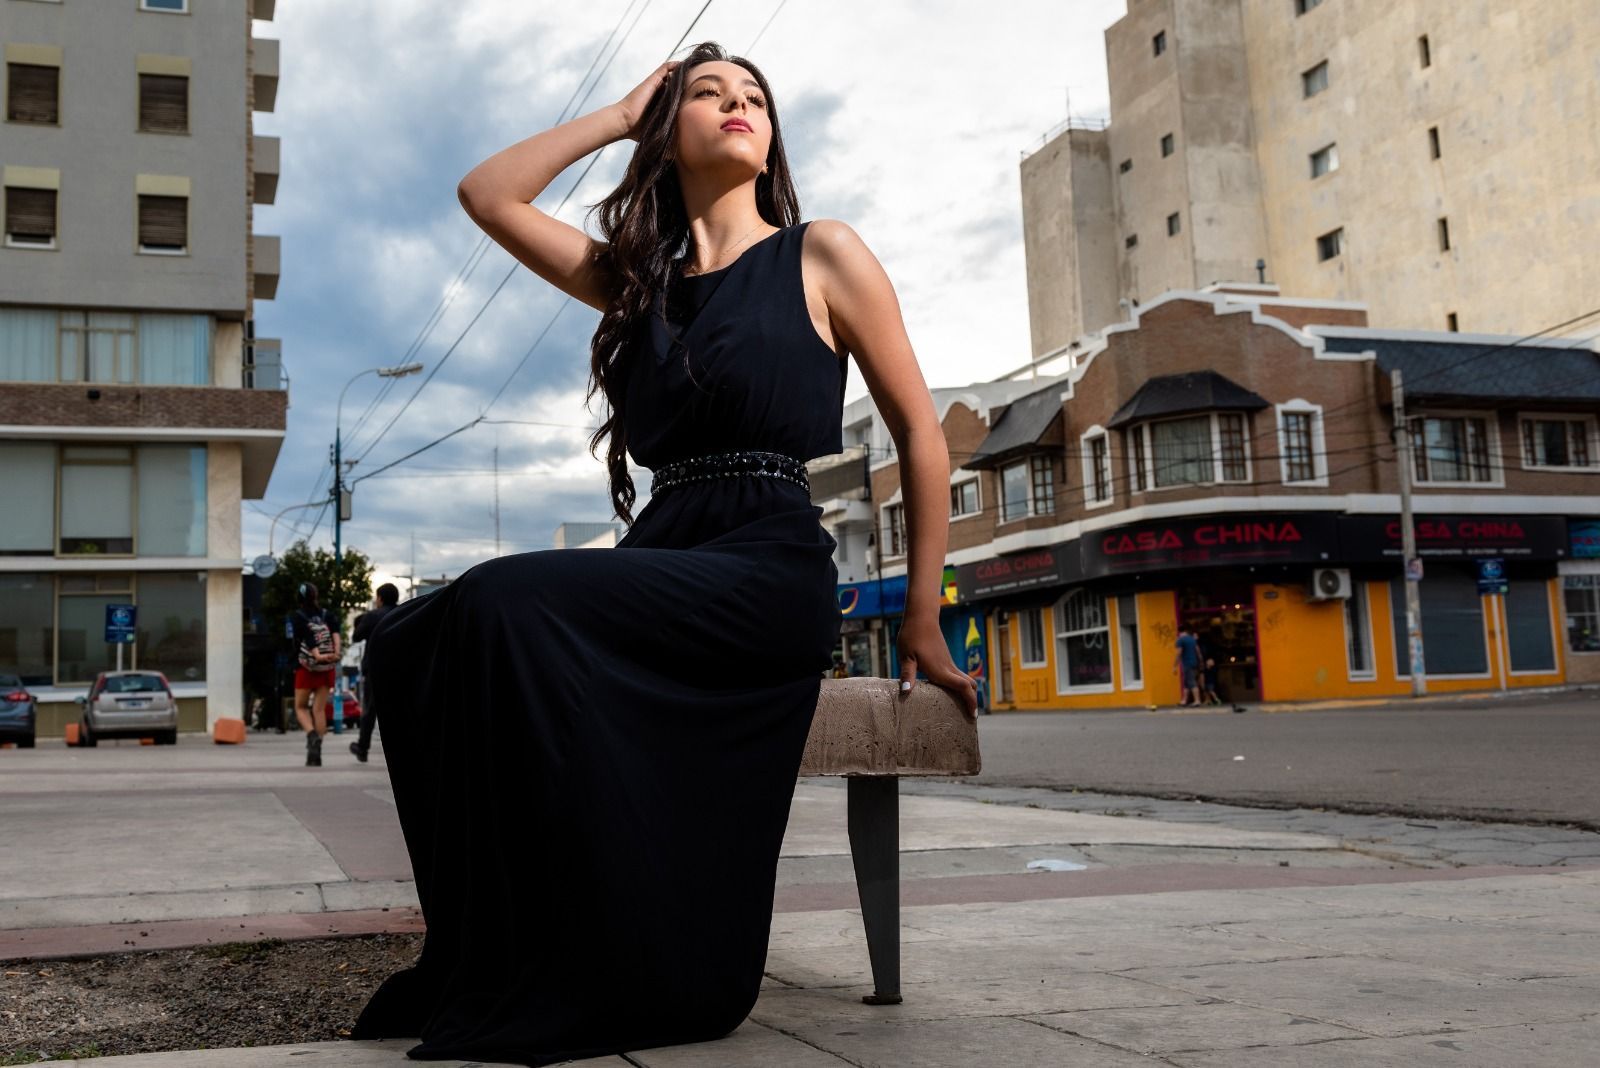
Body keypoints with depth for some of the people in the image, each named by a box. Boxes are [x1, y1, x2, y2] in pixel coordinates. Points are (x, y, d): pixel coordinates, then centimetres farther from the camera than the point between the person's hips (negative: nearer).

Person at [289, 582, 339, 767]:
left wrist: (317, 655, -27)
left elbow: (307, 636, -17)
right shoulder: (326, 614, 7)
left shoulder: (297, 617, -1)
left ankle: (312, 735, -17)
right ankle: (316, 753, 1)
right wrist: (336, 652, -23)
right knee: (319, 709, 6)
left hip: (306, 667, -3)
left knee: (300, 706, 12)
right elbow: (335, 631, -11)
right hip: (327, 668, 3)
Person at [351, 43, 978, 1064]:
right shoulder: (637, 278, 21)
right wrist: (622, 114, 21)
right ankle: (490, 958, -13)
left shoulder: (822, 255, 9)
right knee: (414, 639, -19)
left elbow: (920, 430, 7)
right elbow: (487, 194, 18)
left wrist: (924, 624, 3)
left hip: (771, 570, -5)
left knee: (507, 604, -29)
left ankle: (590, 981, -22)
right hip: (659, 565, 5)